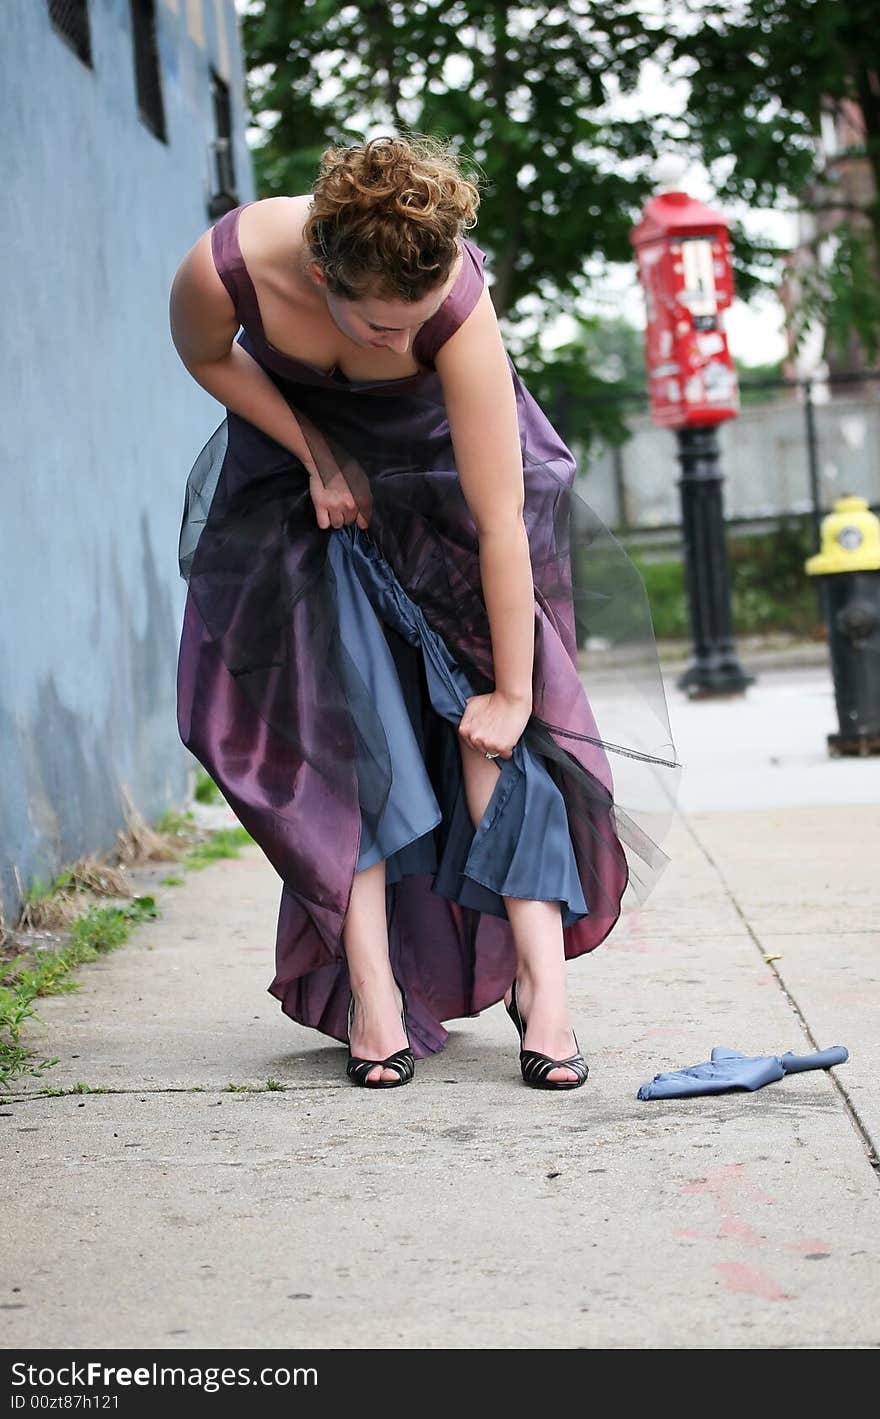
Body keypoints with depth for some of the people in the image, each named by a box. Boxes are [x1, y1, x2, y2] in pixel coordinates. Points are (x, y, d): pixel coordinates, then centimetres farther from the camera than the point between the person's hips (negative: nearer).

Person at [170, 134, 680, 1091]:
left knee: (484, 708, -15)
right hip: (299, 453, 1)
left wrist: (514, 693, -31)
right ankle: (372, 988, -11)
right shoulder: (224, 268, -35)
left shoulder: (459, 304, -39)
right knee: (338, 709, -12)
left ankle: (541, 973, -15)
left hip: (433, 463, -1)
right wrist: (316, 457, -16)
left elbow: (502, 523, -35)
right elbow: (208, 359, -8)